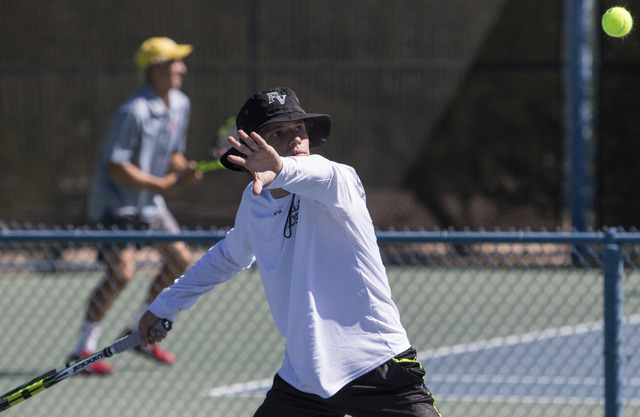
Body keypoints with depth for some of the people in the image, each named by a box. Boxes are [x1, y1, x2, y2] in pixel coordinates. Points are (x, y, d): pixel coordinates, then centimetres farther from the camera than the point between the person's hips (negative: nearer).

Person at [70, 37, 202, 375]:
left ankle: (138, 332, 22)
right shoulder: (134, 112, -23)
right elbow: (115, 168, -24)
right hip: (115, 199, -9)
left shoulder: (180, 105, 4)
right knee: (121, 272, -19)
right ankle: (82, 351, -10)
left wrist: (183, 171, -7)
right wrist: (163, 185, -24)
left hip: (150, 201, 9)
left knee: (180, 261, 8)